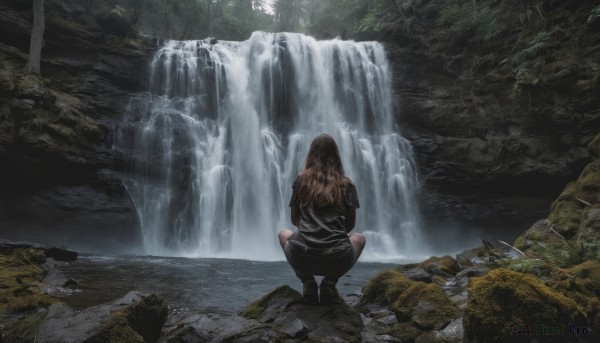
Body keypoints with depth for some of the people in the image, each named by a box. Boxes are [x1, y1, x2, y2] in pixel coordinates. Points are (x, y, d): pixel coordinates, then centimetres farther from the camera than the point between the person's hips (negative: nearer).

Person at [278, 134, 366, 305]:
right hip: (337, 260, 0)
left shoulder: (301, 180, 7)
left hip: (302, 259, 1)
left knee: (283, 233, 34)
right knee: (359, 238, 33)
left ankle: (308, 282, 12)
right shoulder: (347, 184, 5)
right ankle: (330, 283, 9)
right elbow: (351, 223, 12)